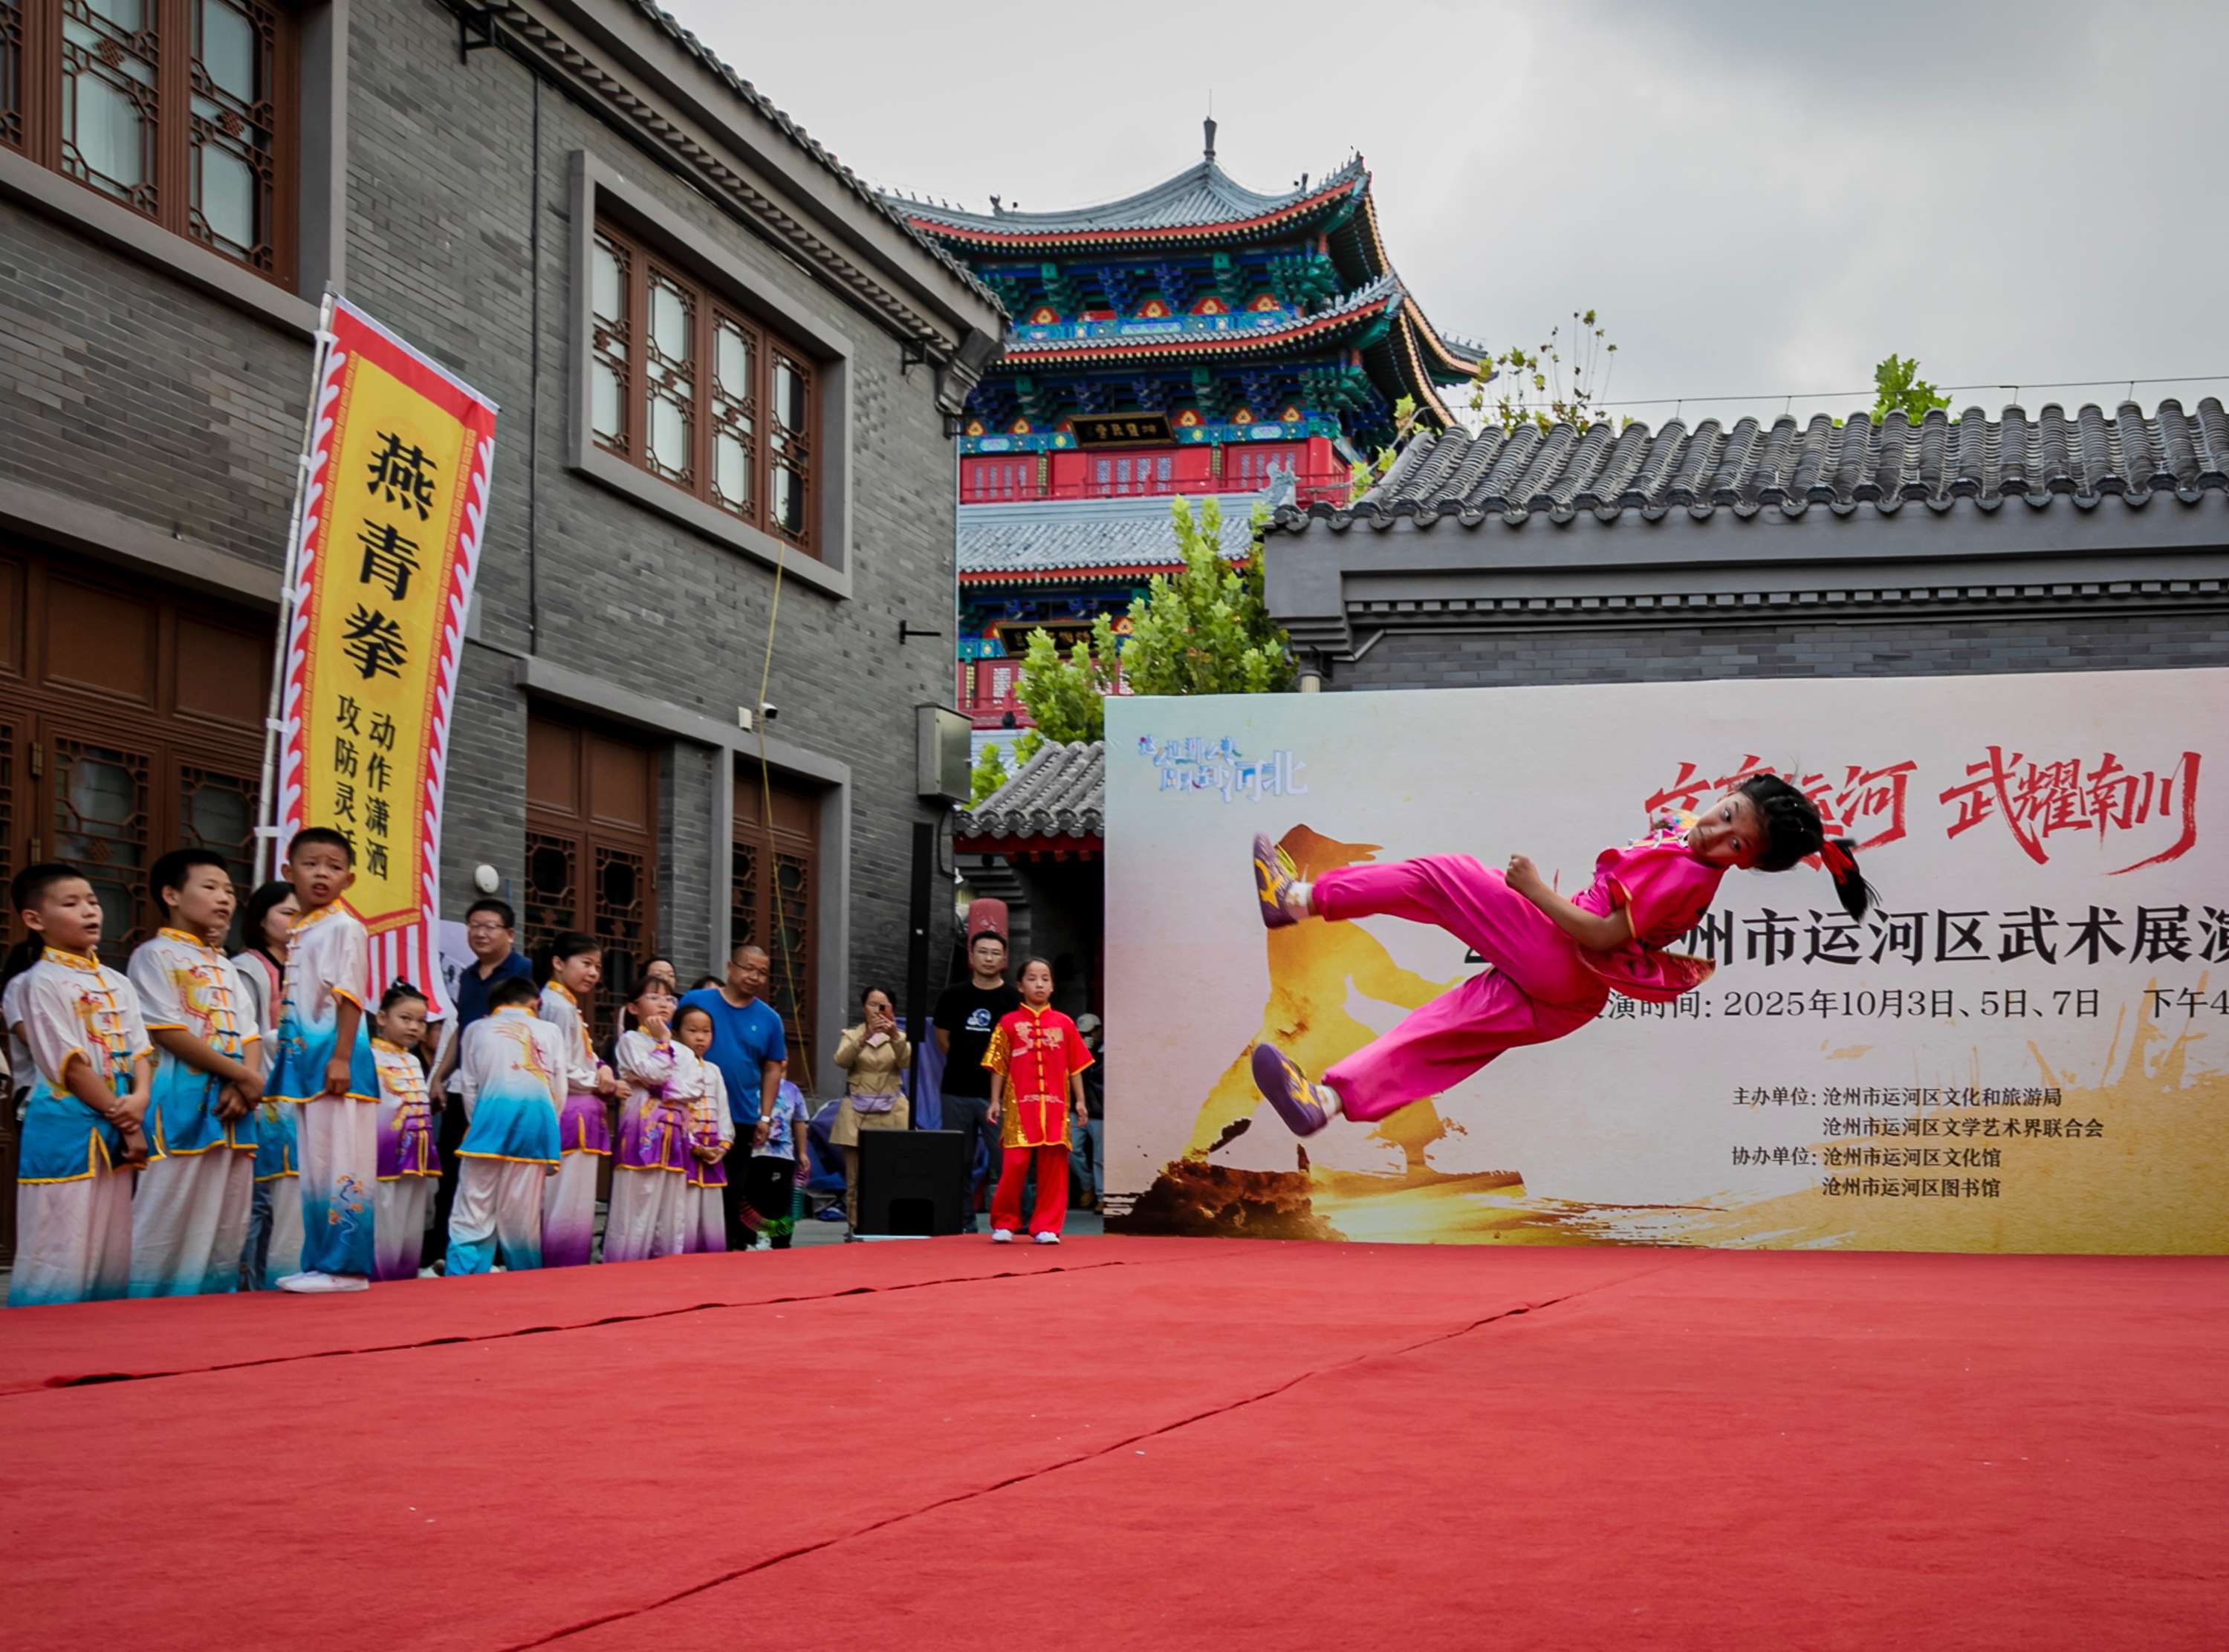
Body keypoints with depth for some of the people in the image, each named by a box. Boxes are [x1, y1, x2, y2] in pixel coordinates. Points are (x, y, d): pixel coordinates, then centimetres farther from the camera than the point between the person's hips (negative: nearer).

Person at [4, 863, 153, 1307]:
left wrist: (139, 1100, -11)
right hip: (64, 1130, -7)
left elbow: (141, 1051, 10)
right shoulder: (41, 982, -7)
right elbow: (70, 1065, -12)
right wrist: (125, 1123, -11)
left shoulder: (116, 983, 15)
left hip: (116, 1131, 7)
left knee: (112, 1249, 8)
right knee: (63, 1249, -8)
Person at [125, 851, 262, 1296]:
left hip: (234, 1102, 8)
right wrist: (244, 1076, -11)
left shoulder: (225, 967, 22)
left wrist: (246, 1085, -7)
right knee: (170, 1217, -10)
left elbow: (250, 1037, 15)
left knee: (227, 1223, 7)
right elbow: (169, 1034, -11)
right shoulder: (156, 955, -1)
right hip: (183, 1101, -8)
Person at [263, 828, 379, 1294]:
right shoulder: (298, 934, 17)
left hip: (333, 1056, -8)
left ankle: (344, 1266, -5)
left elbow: (349, 995, -13)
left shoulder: (344, 928, -6)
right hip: (301, 1058, 8)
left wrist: (340, 1057, -20)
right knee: (312, 1164, 11)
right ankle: (319, 1261, 16)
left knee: (338, 1162, -7)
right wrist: (283, 1063, 18)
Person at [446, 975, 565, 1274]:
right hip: (538, 1115, 1)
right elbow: (559, 1092, 13)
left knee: (473, 1215, -1)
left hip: (493, 1111, -1)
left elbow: (469, 1087, 12)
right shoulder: (550, 1031, 18)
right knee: (523, 1218, 6)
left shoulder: (478, 1029, 18)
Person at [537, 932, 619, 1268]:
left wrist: (601, 1071, 1)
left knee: (577, 1206, 11)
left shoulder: (568, 1006, 19)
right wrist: (596, 1082, -6)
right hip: (568, 1114, -10)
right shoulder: (559, 1007, -13)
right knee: (566, 1207, -8)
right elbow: (559, 1070, -18)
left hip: (580, 1116, 10)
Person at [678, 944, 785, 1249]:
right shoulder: (696, 1002, -2)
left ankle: (733, 1248, 14)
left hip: (743, 1120, 2)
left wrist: (765, 1117, 3)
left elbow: (773, 1069, 10)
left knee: (736, 1192, 7)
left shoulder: (768, 1018, 6)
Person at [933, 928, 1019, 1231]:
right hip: (957, 1092, 3)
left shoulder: (1014, 1001, 0)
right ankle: (963, 1221, 17)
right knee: (959, 1162, 8)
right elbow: (943, 1041, 15)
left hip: (997, 1093, -3)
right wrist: (965, 1064, 11)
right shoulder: (952, 996, 7)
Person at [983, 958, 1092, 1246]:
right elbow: (998, 1067, 5)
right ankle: (1003, 1224, 10)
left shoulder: (1063, 1024, 9)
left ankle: (1046, 1227, 10)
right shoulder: (1010, 1023, 5)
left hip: (1055, 1107, 2)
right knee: (1014, 1164, -5)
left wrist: (1079, 1100, 5)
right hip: (1020, 1107, -2)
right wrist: (995, 1101, 0)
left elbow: (1075, 1066, 10)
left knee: (1053, 1168, 2)